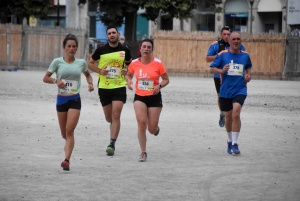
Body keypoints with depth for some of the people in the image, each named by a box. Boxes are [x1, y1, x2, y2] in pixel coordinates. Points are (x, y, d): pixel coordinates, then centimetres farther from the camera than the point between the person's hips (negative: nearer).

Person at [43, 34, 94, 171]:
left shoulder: (81, 62, 5)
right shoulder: (57, 62, -1)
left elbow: (87, 74, 25)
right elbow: (45, 78, 3)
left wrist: (90, 83, 4)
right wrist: (56, 81, -16)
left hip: (75, 99, -1)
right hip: (61, 99, 1)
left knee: (69, 130, -15)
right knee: (64, 133, 10)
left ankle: (67, 160, -18)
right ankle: (69, 145, 44)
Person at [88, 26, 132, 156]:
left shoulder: (124, 51, 2)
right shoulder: (101, 50, -1)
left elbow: (129, 63, 20)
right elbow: (90, 63, 9)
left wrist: (127, 70, -1)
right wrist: (99, 71, -8)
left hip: (119, 87, -1)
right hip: (104, 87, 1)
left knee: (116, 115, -13)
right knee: (109, 118, 10)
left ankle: (112, 144, -12)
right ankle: (114, 125, 46)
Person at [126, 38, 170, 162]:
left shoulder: (157, 63, -7)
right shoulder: (134, 63, -1)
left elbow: (166, 80, 2)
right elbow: (128, 75, 17)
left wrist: (159, 86, -18)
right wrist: (129, 80, -5)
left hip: (154, 97, -1)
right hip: (139, 97, 1)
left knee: (152, 129, 0)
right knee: (141, 123, -17)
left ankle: (156, 128, 43)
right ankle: (143, 153, -3)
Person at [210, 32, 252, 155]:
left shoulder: (245, 55, 5)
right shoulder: (222, 55, -2)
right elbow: (212, 69, -1)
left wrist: (248, 76, 5)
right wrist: (221, 70, -21)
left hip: (240, 90, -1)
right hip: (225, 91, 1)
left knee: (236, 114, -20)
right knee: (228, 117, 12)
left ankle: (234, 144, -16)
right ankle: (230, 141, 35)